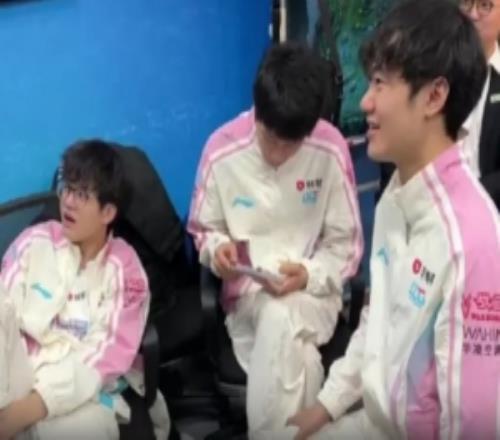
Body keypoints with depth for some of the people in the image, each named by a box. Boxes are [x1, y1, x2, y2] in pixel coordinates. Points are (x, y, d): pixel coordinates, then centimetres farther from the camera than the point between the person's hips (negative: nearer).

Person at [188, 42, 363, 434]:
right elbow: (203, 229, 7)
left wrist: (309, 276, -19)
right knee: (296, 356, -33)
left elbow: (347, 244, -1)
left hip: (312, 292, 0)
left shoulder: (331, 150, -9)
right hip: (247, 292, 0)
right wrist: (217, 247, -16)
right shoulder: (222, 150, -8)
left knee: (282, 320, -36)